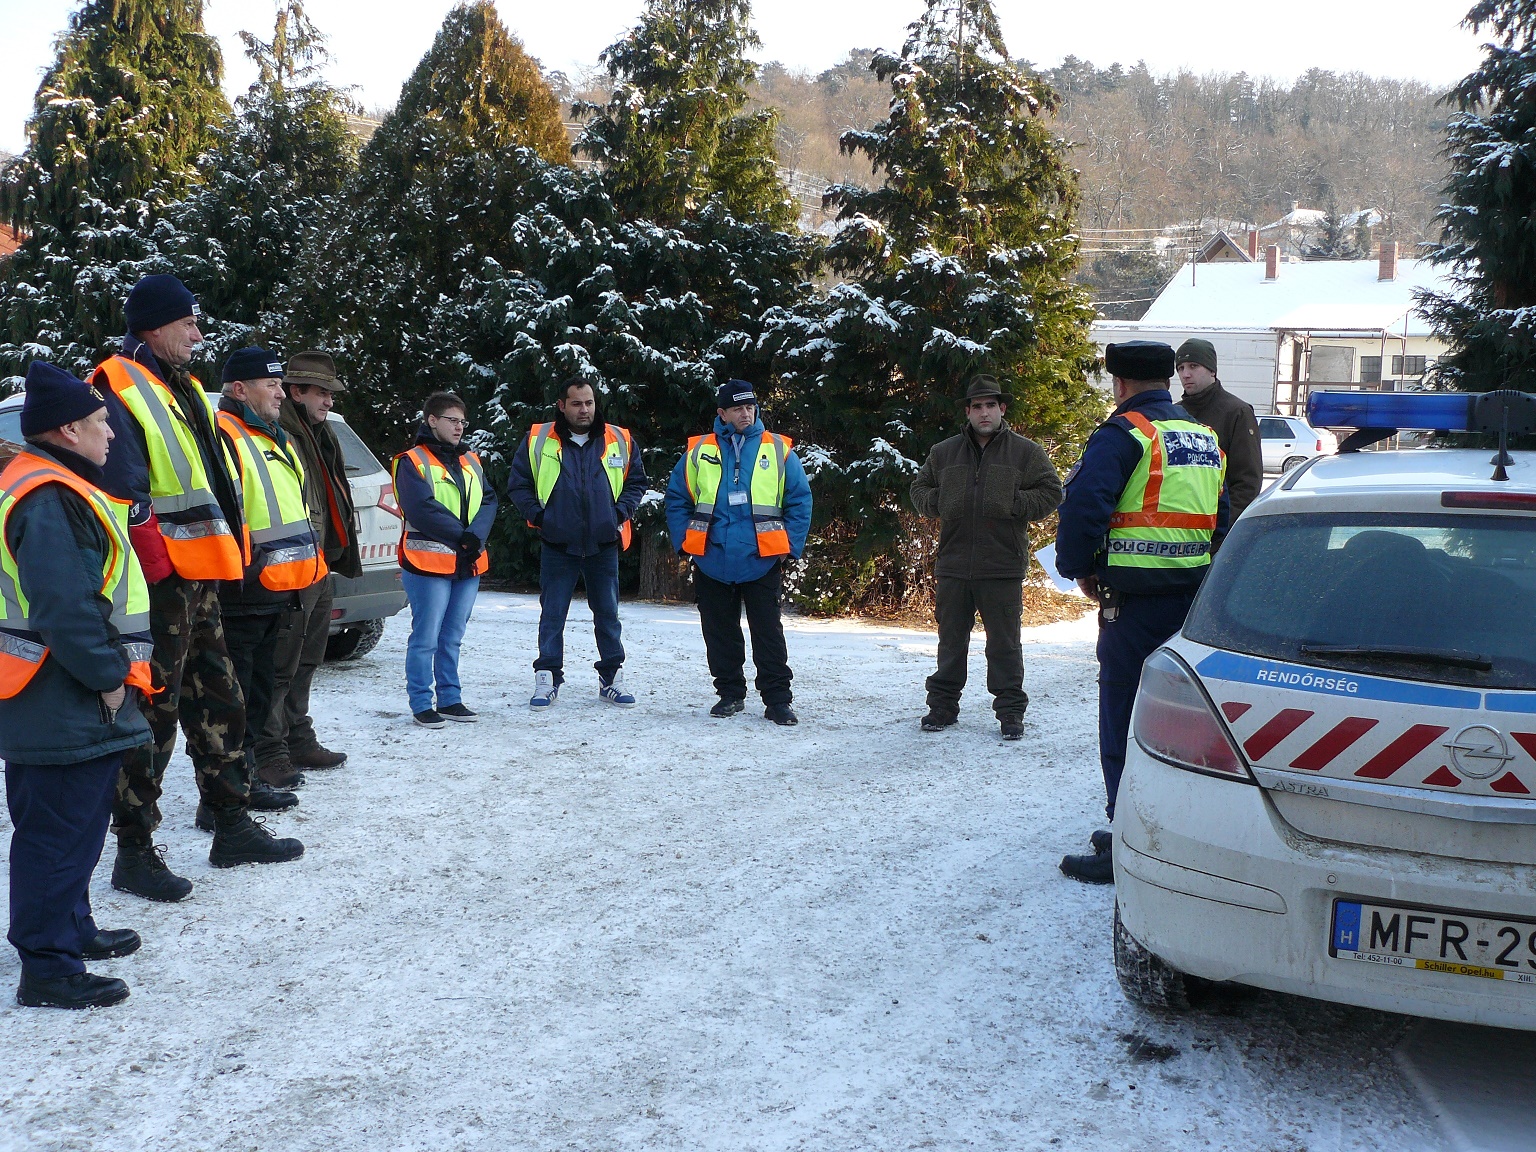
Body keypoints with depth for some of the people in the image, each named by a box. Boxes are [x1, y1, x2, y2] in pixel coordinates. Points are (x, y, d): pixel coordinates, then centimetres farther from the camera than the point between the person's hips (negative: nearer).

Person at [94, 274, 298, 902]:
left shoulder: (182, 390, 19)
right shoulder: (118, 389, -11)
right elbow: (126, 496, -18)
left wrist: (226, 556, 19)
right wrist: (159, 572, -21)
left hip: (199, 578, 10)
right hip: (162, 584, -9)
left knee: (217, 701, 15)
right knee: (152, 713, -5)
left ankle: (233, 825, 26)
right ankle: (134, 852, 4)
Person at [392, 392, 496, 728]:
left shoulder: (471, 462, 17)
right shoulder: (412, 462, -5)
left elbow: (488, 501, 7)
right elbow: (423, 510, -16)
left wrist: (476, 537, -11)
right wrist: (461, 536, -15)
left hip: (468, 563, 6)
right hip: (429, 563, -6)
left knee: (452, 638, 13)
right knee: (426, 639, -3)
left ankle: (450, 700, 20)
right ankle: (421, 704, 4)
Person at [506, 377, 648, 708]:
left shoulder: (620, 441, 5)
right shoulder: (538, 440, 2)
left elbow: (636, 481, 13)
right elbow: (517, 485, 7)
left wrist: (621, 512, -1)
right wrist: (537, 515, -4)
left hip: (604, 545, 1)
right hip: (557, 545, -1)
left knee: (608, 615, 8)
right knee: (552, 615, 2)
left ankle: (612, 678, 17)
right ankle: (547, 679, 10)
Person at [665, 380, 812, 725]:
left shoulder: (778, 450, 3)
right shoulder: (698, 451, 5)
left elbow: (800, 501, 3)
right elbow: (677, 499, 9)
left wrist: (790, 545, -4)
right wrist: (685, 541, 0)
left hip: (762, 562, -2)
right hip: (712, 563, 2)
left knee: (769, 633, 1)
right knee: (720, 633, 10)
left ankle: (778, 700, 6)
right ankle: (730, 693, 22)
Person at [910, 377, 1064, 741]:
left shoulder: (1026, 452, 2)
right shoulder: (943, 453, 10)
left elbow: (1051, 493, 0)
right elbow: (920, 489, 19)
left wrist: (1013, 505, -13)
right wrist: (939, 503, -2)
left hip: (1003, 568, -3)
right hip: (952, 565, 3)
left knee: (1004, 644, 4)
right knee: (951, 640, 12)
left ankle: (1010, 711, 13)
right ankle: (942, 705, 22)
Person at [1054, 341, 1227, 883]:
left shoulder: (1122, 435, -10)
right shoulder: (1205, 438, 16)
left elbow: (1083, 507, -21)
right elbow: (1221, 518, 20)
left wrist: (1079, 569, -6)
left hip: (1135, 602, -8)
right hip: (1193, 598, 8)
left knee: (1125, 722, -1)